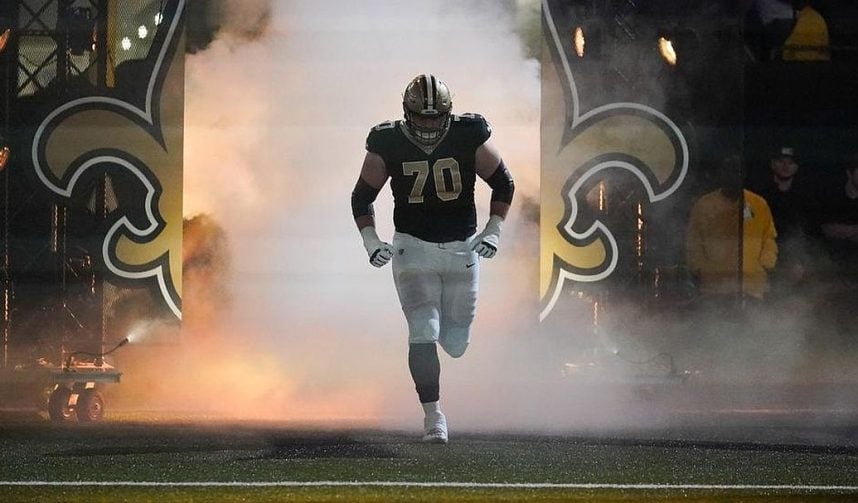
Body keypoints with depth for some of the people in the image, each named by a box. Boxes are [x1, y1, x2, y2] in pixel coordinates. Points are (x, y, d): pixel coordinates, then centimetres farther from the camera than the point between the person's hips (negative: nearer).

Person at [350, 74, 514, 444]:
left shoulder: (469, 138, -9)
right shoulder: (388, 144, -10)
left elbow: (504, 184, 3)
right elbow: (362, 196, 2)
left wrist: (493, 231, -6)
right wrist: (370, 240, -11)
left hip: (462, 248, 2)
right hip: (413, 247, -1)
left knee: (455, 343, 8)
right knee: (424, 333, -17)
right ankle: (432, 415, -8)